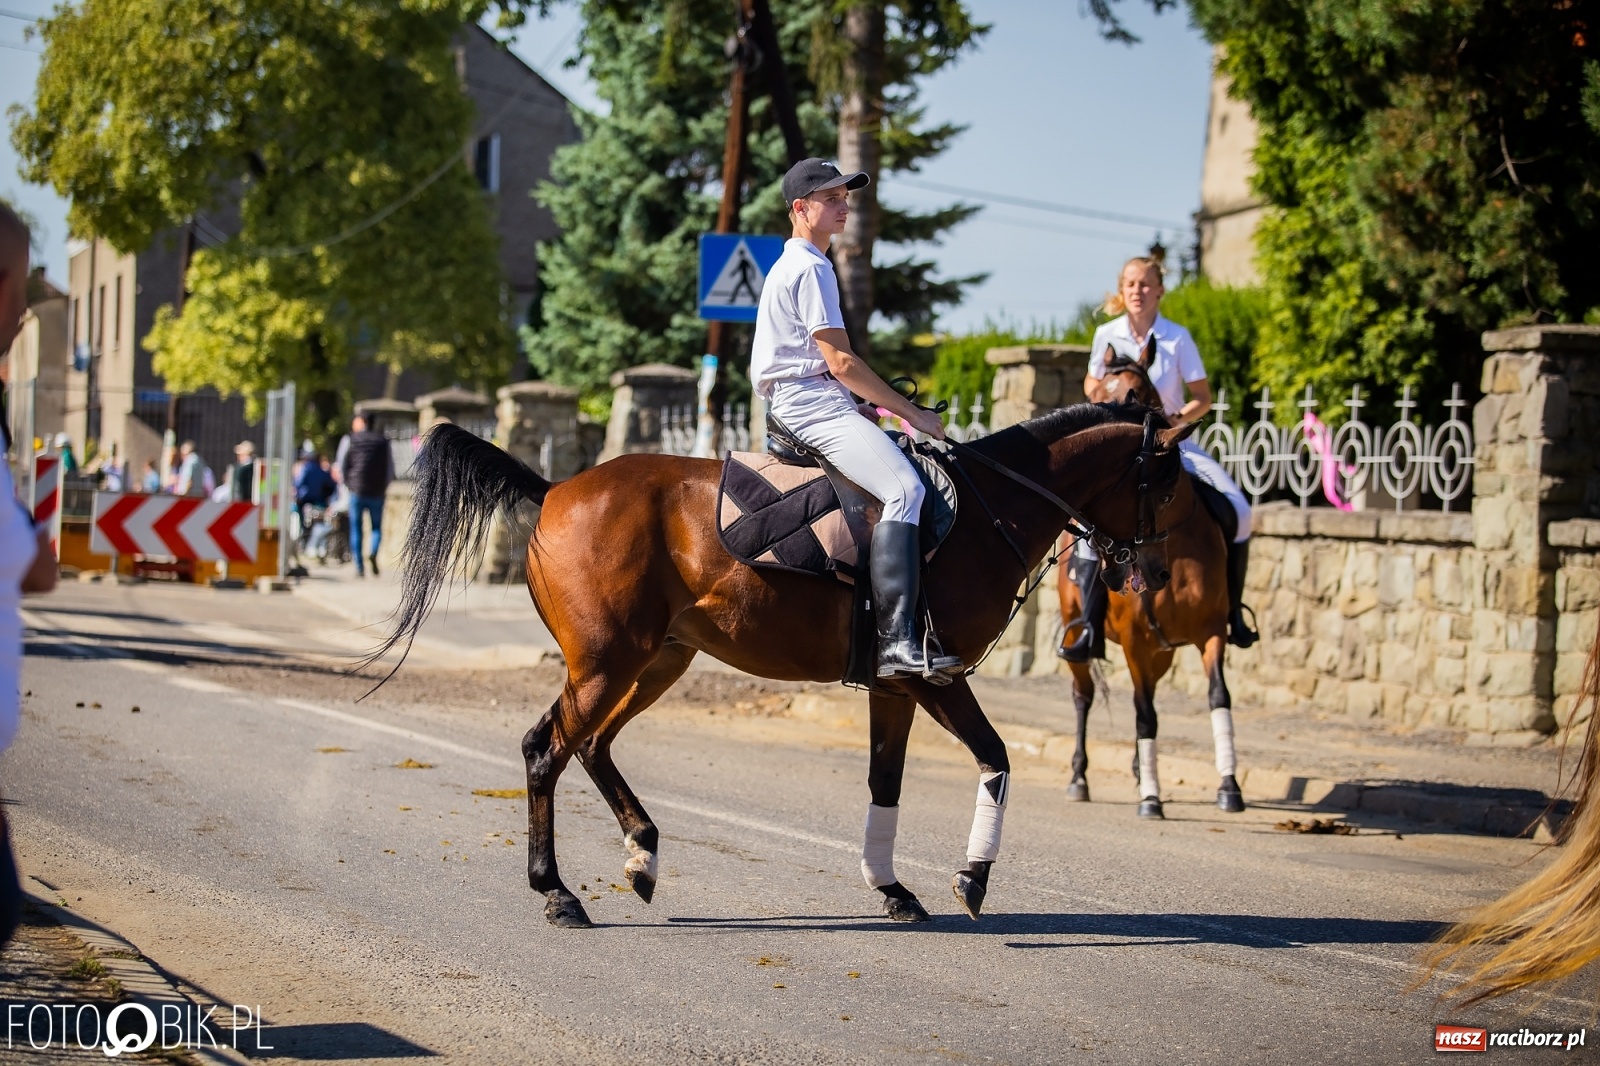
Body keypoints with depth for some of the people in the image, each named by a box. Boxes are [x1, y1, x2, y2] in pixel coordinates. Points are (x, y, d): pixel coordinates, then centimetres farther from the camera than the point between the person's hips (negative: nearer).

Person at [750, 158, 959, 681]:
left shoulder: (794, 266, 25)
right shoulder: (810, 268, -9)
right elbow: (840, 360, -15)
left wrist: (866, 408, 19)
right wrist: (911, 413, -10)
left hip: (804, 403, 11)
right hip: (811, 405, -11)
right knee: (905, 489, -29)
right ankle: (898, 642, -40)